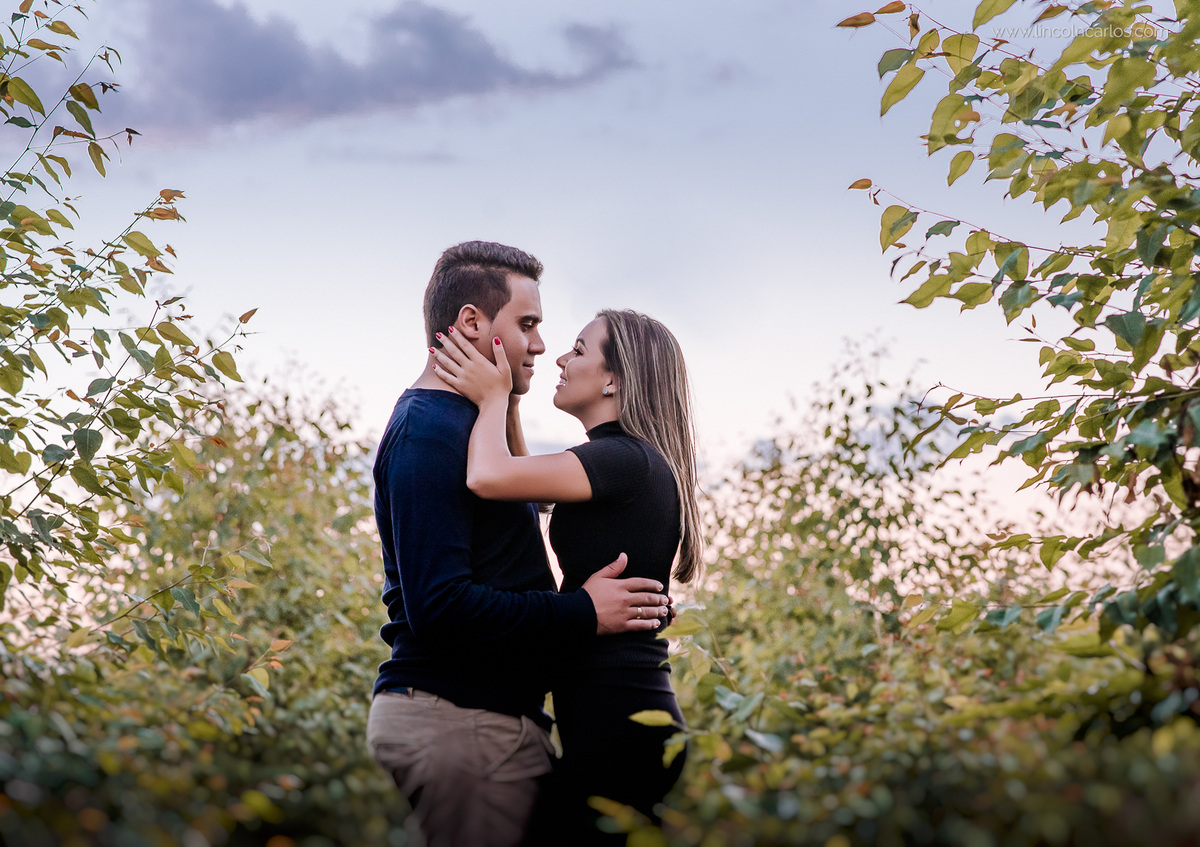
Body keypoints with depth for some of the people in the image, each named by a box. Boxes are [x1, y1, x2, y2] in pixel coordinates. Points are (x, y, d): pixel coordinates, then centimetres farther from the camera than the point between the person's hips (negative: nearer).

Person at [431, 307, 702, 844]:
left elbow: (489, 477, -25)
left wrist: (493, 397, -7)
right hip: (625, 714, 10)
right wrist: (502, 400, 19)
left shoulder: (626, 458, -13)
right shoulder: (642, 464, 18)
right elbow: (526, 483, 28)